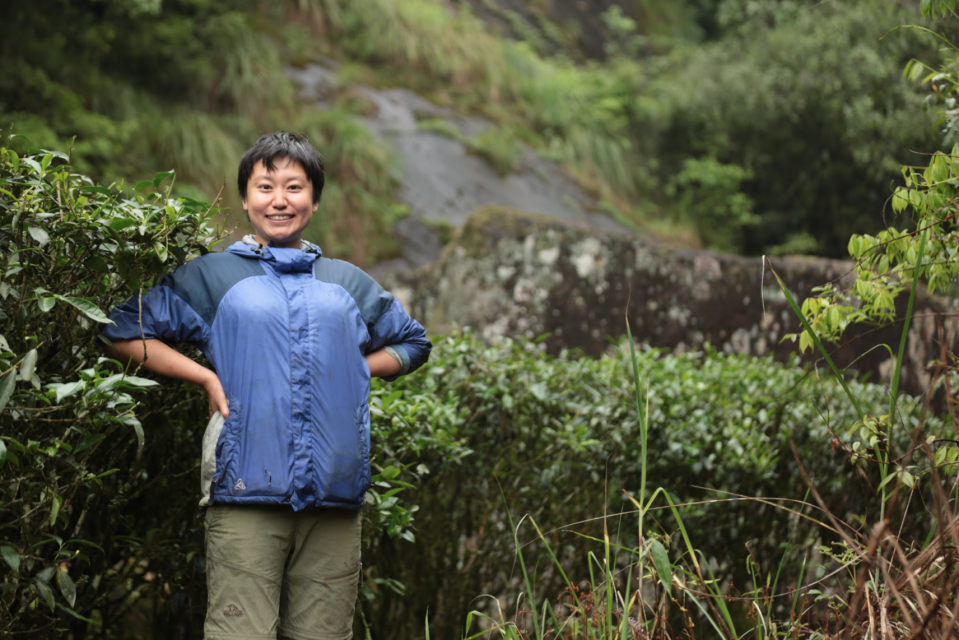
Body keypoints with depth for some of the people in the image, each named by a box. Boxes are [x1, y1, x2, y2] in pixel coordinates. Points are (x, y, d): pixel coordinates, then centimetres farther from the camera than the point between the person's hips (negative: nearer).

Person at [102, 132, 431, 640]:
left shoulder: (348, 283, 19)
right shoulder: (211, 276, 11)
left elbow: (412, 343, 32)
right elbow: (122, 332, 10)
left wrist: (359, 368, 12)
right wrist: (205, 376, 1)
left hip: (335, 499, 3)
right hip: (247, 491, -3)